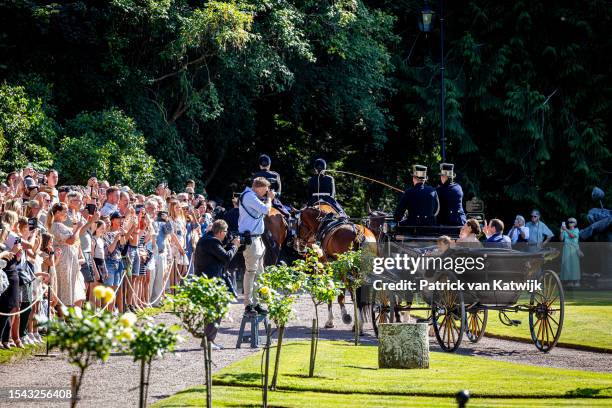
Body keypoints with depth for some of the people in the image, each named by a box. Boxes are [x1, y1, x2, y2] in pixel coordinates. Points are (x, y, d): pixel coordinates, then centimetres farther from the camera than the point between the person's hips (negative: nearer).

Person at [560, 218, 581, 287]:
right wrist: (561, 231, -7)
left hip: (574, 249, -3)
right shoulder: (565, 231, 13)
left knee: (574, 264, -7)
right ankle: (569, 281, -1)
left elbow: (572, 235, -15)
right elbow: (561, 239, 4)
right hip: (566, 249, 3)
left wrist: (566, 229, -22)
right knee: (567, 264, -3)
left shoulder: (576, 230, 4)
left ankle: (576, 281, -6)